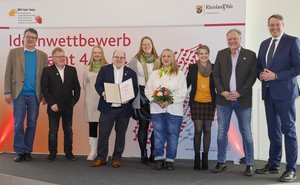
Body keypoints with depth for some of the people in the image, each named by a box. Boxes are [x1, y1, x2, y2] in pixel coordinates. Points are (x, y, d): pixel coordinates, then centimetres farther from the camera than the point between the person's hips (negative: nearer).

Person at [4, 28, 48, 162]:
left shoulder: (43, 55, 9)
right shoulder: (14, 52, 6)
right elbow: (8, 73, 3)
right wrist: (7, 92, -5)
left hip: (35, 95, 1)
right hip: (19, 94, -1)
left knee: (32, 124, 5)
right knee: (18, 124, 0)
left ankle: (27, 151, 14)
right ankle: (19, 152, 8)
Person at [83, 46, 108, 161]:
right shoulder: (87, 68, 11)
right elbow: (84, 84, 17)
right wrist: (89, 93, 10)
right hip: (90, 100, 3)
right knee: (92, 125, 7)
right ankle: (93, 151, 15)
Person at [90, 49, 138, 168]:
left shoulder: (131, 73, 7)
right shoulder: (104, 70, 6)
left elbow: (135, 89, 4)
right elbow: (98, 84, 2)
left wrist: (129, 98, -14)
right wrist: (103, 93, -18)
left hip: (124, 109, 1)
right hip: (107, 108, -1)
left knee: (120, 134, 8)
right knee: (103, 133, 0)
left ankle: (117, 158, 20)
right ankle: (101, 158, 11)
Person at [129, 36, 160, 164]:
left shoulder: (158, 60, 7)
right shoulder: (135, 60, 3)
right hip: (141, 95, -1)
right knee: (143, 125, 5)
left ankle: (154, 153, 10)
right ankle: (143, 154, 13)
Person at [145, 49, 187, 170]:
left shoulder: (179, 74, 7)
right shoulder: (154, 74, 16)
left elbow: (182, 92, -3)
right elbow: (148, 90, 7)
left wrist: (169, 101, -15)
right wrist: (157, 101, -10)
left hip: (174, 109, -2)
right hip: (157, 109, 2)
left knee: (172, 136, 0)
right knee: (158, 135, 3)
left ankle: (170, 160, 9)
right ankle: (159, 159, 11)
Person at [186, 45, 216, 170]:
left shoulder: (213, 68, 1)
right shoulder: (193, 67, 2)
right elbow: (187, 83, 7)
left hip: (209, 102, 1)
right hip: (196, 102, -1)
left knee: (207, 130, 4)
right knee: (198, 130, -2)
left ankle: (205, 157, 13)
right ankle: (197, 157, 7)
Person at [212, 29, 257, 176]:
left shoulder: (250, 55, 3)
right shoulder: (221, 54, 10)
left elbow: (252, 76, -3)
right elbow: (215, 75, 7)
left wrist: (239, 93, -12)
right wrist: (222, 92, -7)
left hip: (242, 100, -2)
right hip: (224, 99, 2)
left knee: (246, 133, 3)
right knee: (222, 132, 4)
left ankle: (249, 165, 11)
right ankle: (221, 162, 15)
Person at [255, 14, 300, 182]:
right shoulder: (264, 44, 14)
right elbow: (259, 66, 19)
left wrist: (275, 76, -18)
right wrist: (261, 74, -4)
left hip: (284, 92, -6)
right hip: (268, 92, 6)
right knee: (273, 130, 13)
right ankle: (273, 164, 23)